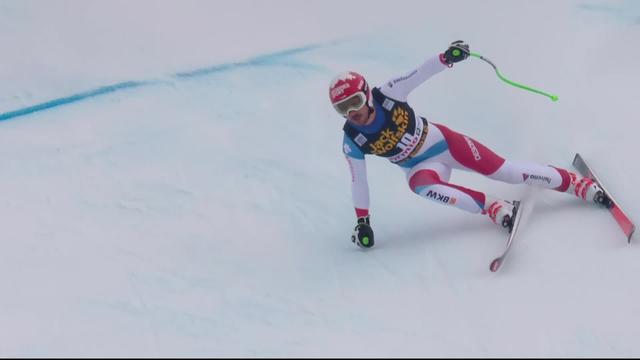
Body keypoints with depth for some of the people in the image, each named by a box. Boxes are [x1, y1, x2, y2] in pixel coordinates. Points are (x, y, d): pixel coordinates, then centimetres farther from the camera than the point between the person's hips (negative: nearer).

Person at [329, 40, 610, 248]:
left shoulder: (386, 95, -20)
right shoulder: (353, 142, -16)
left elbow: (419, 74, -22)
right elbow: (358, 182, -6)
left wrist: (446, 57, -40)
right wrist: (362, 221, -4)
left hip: (445, 142, 0)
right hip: (422, 167, 0)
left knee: (509, 172, -7)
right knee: (421, 186, -36)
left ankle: (581, 185, 5)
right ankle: (495, 209, -29)